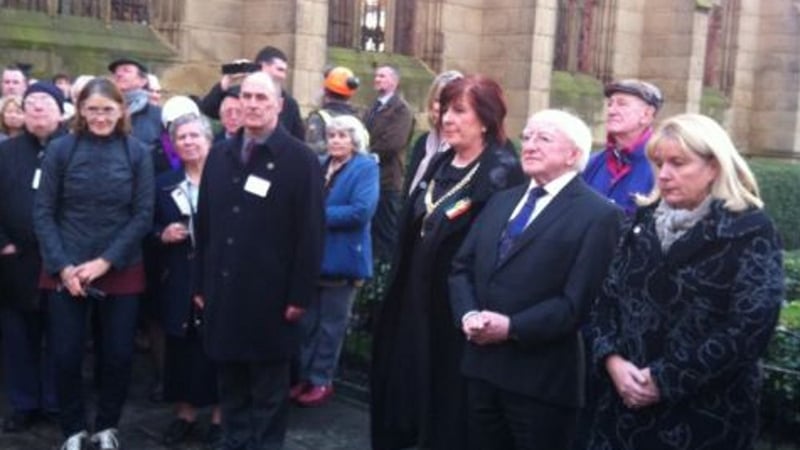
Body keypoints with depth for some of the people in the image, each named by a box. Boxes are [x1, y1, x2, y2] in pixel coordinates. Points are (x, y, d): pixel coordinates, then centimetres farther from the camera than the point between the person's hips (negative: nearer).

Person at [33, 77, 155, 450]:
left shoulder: (137, 152, -1)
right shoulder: (60, 149, -2)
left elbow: (143, 215, -3)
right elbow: (43, 213, -1)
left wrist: (105, 262, -11)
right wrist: (63, 266, -11)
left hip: (121, 272, 0)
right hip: (66, 272, 0)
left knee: (118, 354, 5)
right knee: (66, 355, 3)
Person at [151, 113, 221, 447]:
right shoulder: (164, 184, 10)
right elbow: (150, 228, 13)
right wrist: (162, 235, -6)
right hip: (178, 280, 4)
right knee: (181, 345, 8)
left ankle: (220, 414, 16)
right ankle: (185, 411, 22)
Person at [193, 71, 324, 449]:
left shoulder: (300, 159, -7)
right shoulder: (220, 155, 10)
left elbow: (310, 232, -9)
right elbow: (204, 223, 11)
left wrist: (300, 295, -12)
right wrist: (201, 283, 9)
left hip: (270, 297, -4)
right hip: (224, 293, 5)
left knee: (268, 389, 9)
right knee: (230, 385, 14)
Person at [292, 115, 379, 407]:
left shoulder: (366, 168, -9)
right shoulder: (320, 166, 11)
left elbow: (361, 211, -22)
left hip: (341, 258, -6)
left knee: (331, 325, 7)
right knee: (308, 321, 13)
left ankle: (322, 380, 18)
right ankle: (306, 376, 25)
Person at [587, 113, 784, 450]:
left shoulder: (751, 232, -7)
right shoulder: (644, 220, 9)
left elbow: (749, 330, -16)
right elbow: (608, 297, 7)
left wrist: (665, 380, -17)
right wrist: (612, 360, -10)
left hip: (707, 416, -4)